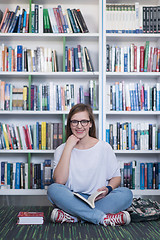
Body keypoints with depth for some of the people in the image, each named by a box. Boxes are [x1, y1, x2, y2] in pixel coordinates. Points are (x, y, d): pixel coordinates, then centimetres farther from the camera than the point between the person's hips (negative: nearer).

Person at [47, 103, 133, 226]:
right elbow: (59, 181, -12)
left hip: (99, 200, 1)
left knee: (126, 193, -25)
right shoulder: (62, 150, 4)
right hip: (72, 200, 0)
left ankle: (72, 217, -28)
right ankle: (104, 218, -32)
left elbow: (116, 177, 8)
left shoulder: (104, 148, 4)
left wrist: (108, 189, -15)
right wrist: (68, 147, -12)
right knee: (53, 189, -28)